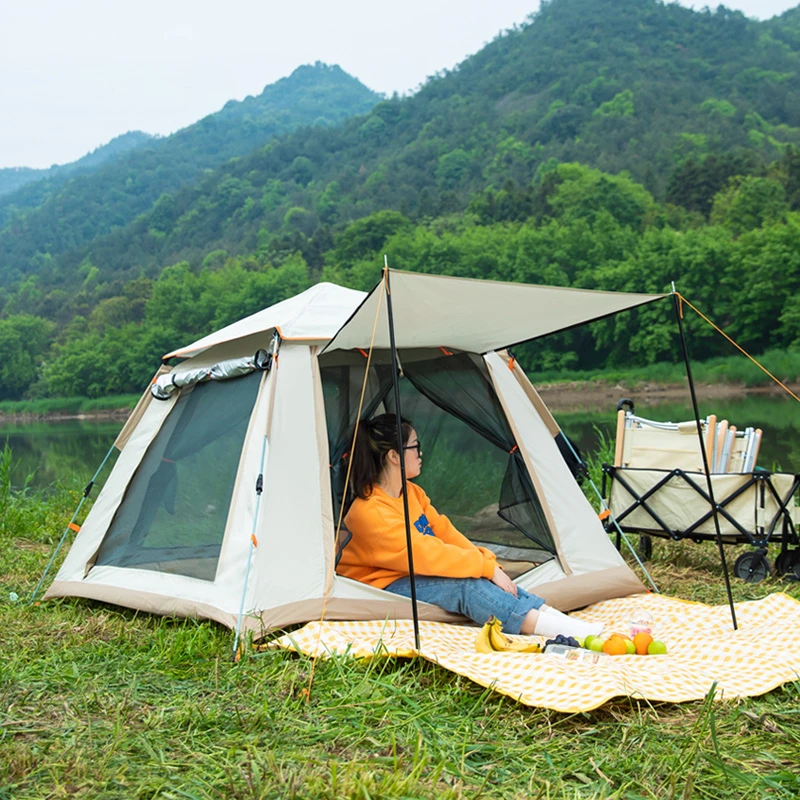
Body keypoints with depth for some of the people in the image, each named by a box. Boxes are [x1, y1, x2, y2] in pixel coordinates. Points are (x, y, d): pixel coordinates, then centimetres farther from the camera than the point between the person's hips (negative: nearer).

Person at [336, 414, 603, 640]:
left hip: (416, 575, 9)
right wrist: (487, 567, -27)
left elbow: (445, 532, 4)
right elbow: (426, 553, -28)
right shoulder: (369, 513, -24)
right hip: (385, 586, -9)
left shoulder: (412, 492, 7)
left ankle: (566, 621, -27)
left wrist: (490, 565, -9)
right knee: (464, 585, -30)